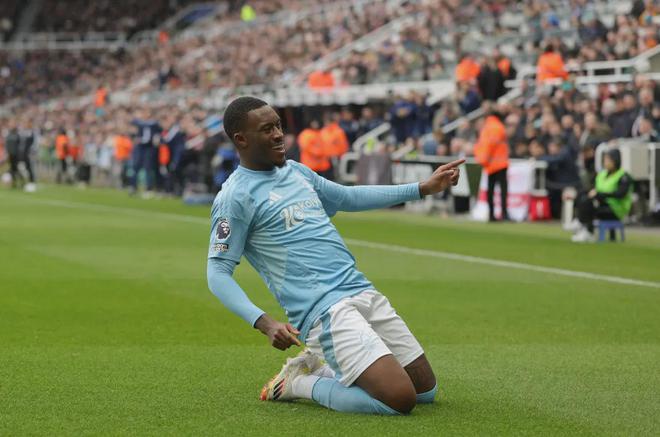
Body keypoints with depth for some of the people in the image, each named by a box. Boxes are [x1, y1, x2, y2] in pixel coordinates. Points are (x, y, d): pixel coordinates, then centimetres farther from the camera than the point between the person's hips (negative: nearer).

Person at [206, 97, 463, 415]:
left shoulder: (296, 171, 16)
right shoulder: (235, 196, -7)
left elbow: (349, 198, 32)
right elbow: (218, 273, -9)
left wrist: (423, 188, 27)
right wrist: (264, 323, -23)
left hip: (362, 292, 8)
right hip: (324, 311, -8)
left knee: (426, 391, 8)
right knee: (400, 399, -21)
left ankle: (319, 368, 19)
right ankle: (303, 383, 1)